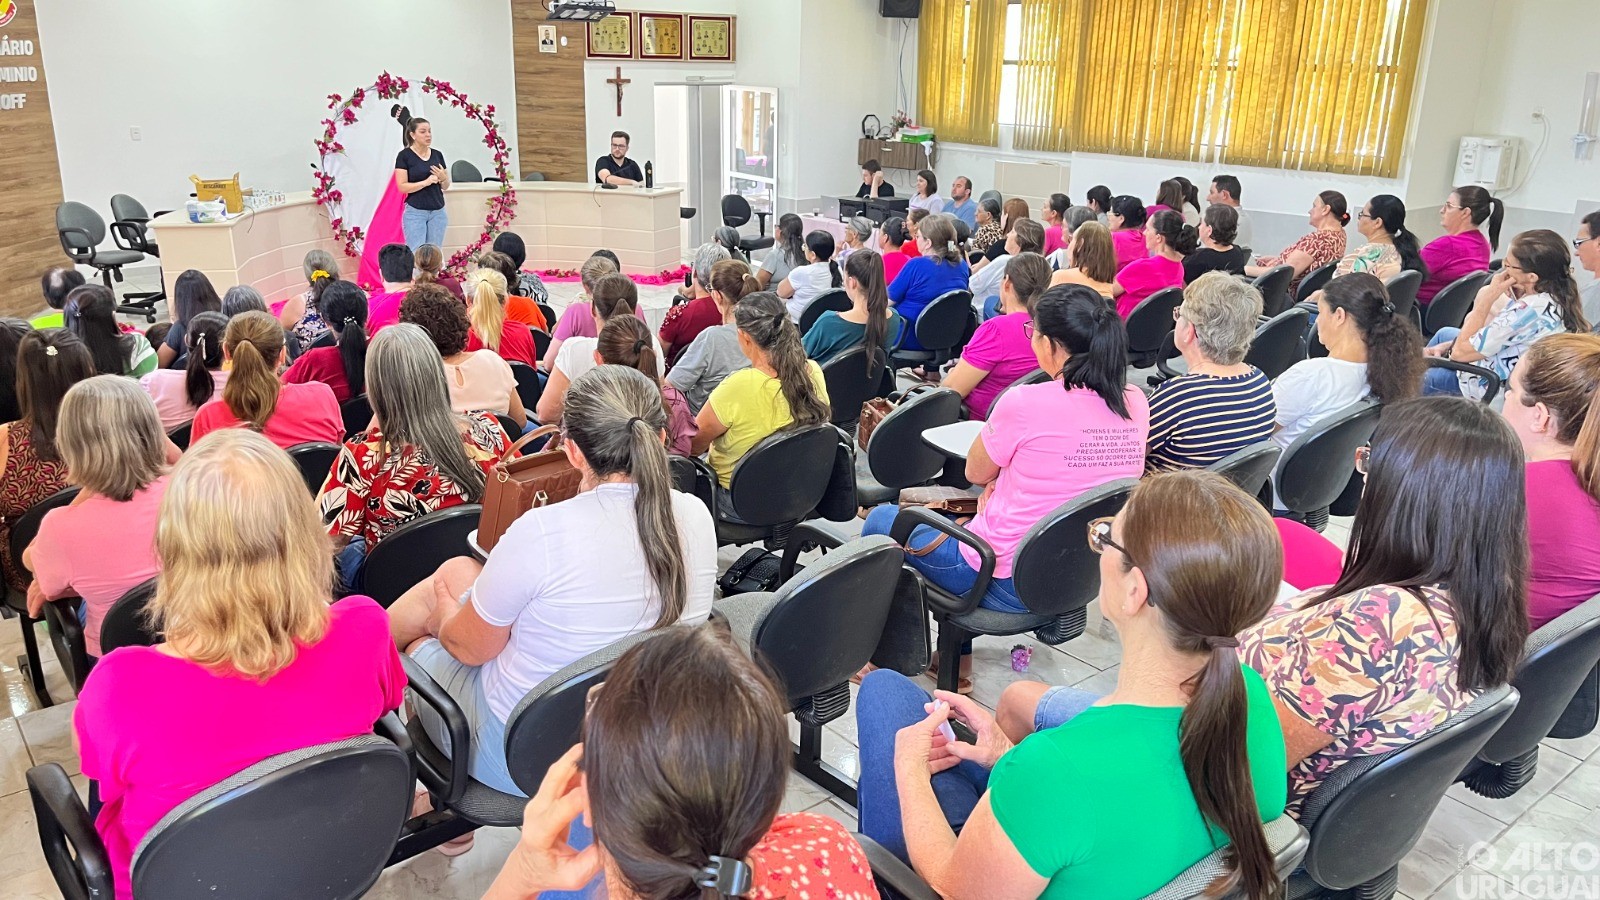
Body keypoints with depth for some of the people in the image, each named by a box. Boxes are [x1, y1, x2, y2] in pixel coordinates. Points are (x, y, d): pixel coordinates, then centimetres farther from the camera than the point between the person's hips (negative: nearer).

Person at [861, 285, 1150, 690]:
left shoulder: (1026, 403, -24)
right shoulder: (1136, 404, -4)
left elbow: (975, 473, -6)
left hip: (1008, 584, -7)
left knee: (881, 520, 17)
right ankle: (956, 658, 37)